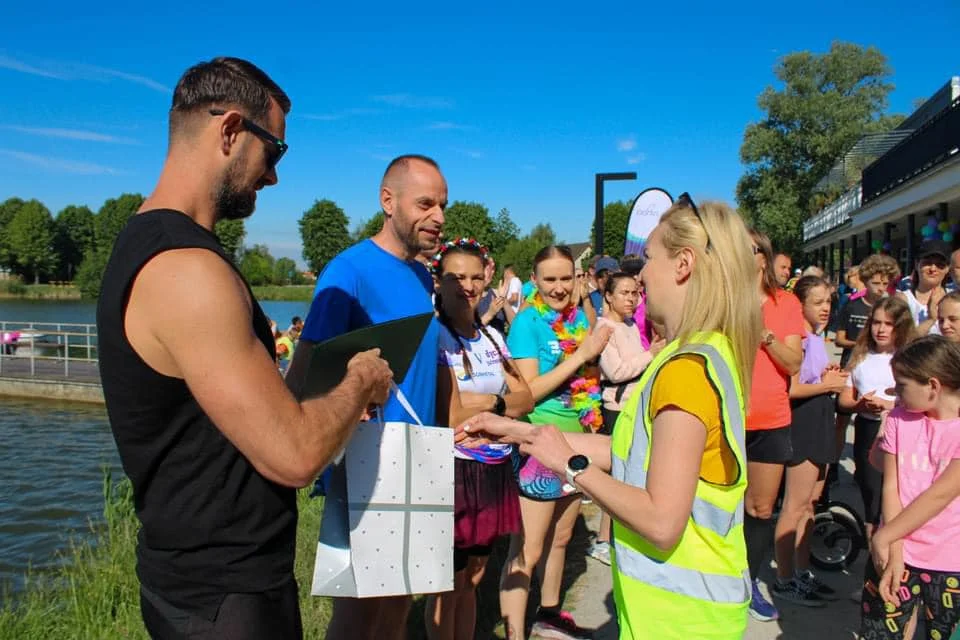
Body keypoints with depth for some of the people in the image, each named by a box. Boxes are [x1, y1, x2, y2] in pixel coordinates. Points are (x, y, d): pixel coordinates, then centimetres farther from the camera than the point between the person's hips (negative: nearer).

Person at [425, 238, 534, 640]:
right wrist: (501, 401, -8)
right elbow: (450, 417, -19)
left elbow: (525, 399, 5)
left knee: (473, 577, 18)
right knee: (449, 586, 8)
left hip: (495, 468, 7)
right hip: (454, 469, -6)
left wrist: (488, 402, -12)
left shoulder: (491, 336, 9)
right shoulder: (434, 337, -12)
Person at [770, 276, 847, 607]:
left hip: (821, 421, 10)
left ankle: (803, 573, 24)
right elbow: (790, 389, -22)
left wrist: (830, 377, 5)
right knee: (796, 505, -5)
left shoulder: (817, 337, 13)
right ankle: (785, 580, 4)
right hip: (802, 421, -10)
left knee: (810, 503, 14)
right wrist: (826, 384, -10)